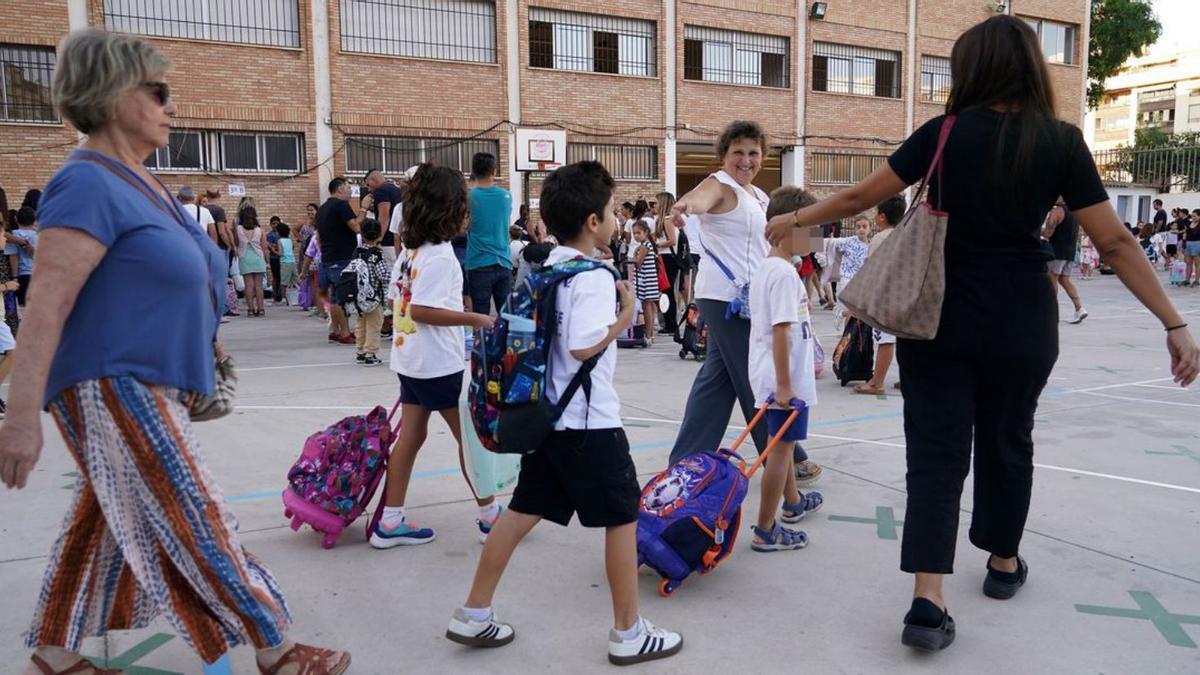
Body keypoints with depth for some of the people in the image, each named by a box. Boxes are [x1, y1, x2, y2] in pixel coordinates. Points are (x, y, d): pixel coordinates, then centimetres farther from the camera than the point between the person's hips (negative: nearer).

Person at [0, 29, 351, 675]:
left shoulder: (137, 180, 12)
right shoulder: (89, 184, -17)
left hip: (149, 387, 10)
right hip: (116, 388, -10)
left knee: (105, 526, 18)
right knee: (196, 526, -2)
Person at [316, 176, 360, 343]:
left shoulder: (322, 209, 19)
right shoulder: (341, 205, -10)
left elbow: (318, 236, 23)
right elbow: (356, 227, -20)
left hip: (327, 258, 9)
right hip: (342, 259, -9)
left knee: (334, 297, 12)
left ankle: (335, 331, 15)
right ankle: (345, 334, -6)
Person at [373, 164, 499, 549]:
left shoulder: (409, 251, 9)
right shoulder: (440, 255, -18)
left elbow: (398, 300, 14)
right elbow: (421, 311, -25)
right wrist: (474, 319, -21)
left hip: (409, 359, 9)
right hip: (438, 364, -9)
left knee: (411, 435, 12)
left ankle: (390, 522, 16)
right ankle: (490, 517, 16)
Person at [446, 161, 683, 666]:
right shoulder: (594, 277, -18)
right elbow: (583, 346, -27)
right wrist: (627, 314, -15)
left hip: (545, 415, 8)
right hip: (589, 422, -8)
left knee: (522, 511, 15)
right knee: (622, 518, 7)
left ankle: (474, 614, 23)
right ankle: (628, 633, 19)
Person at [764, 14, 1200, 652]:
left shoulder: (946, 133, -5)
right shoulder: (1062, 142, -4)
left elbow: (859, 197, -1)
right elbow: (1116, 244, -5)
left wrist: (796, 219, 14)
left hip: (939, 316, -1)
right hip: (1021, 321, 1)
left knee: (935, 452, 2)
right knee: (1006, 440, 20)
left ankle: (928, 601, -6)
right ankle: (1004, 563, 40)